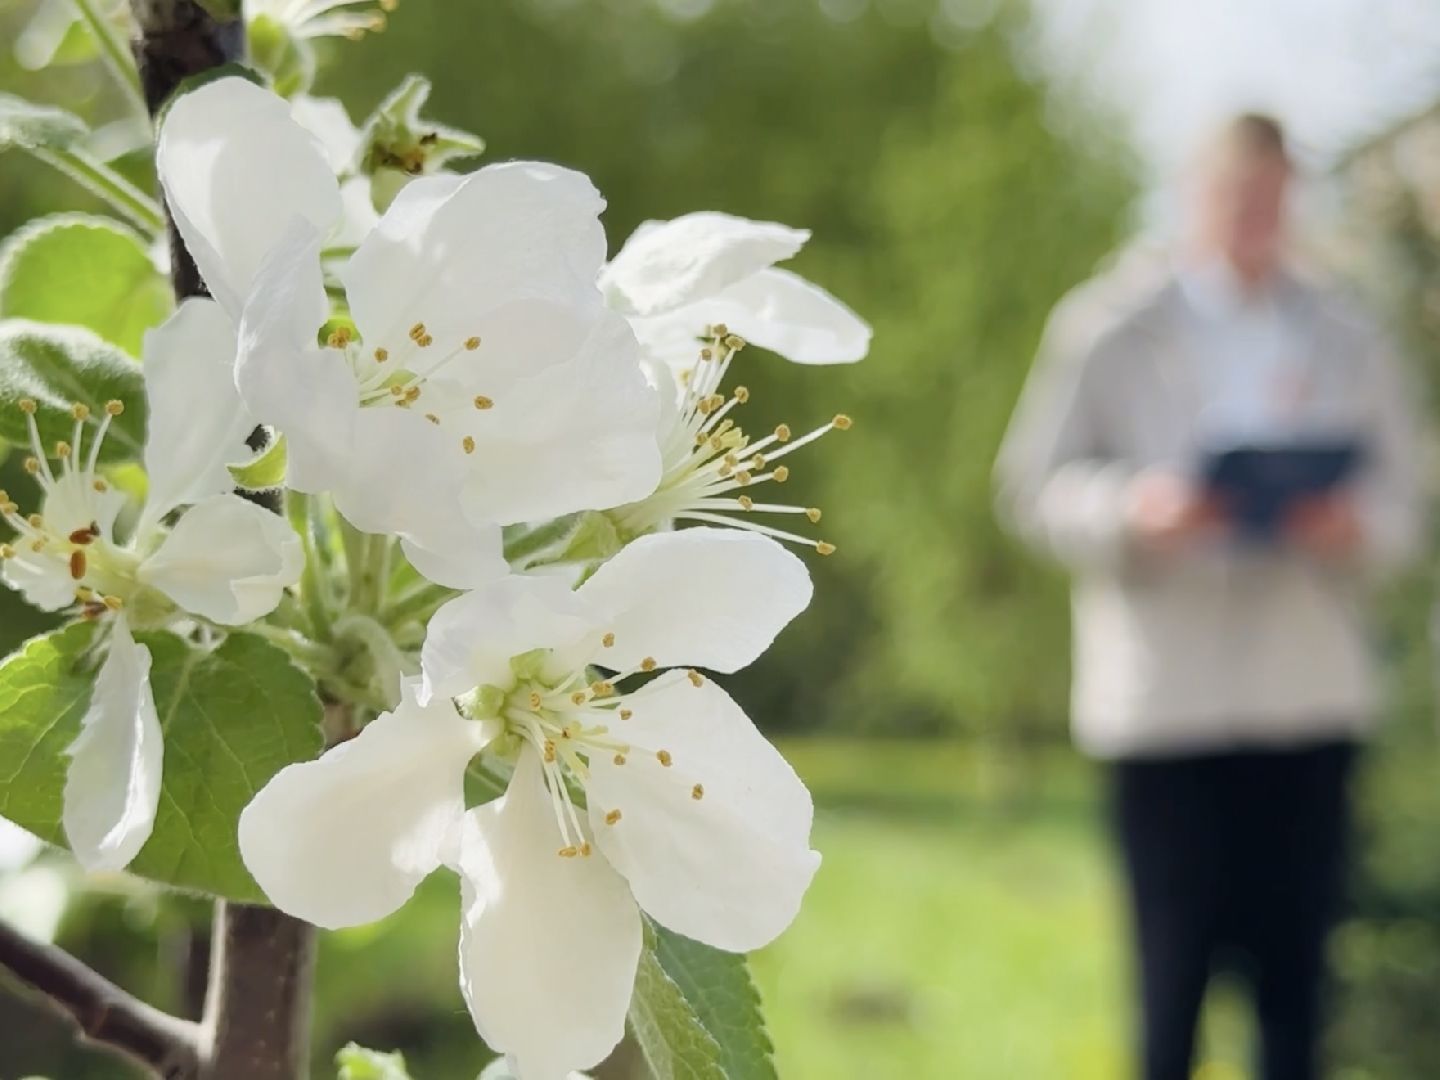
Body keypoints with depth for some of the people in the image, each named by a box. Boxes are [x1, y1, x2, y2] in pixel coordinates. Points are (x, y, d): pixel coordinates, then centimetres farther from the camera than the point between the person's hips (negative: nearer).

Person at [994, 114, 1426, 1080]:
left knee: (1296, 962, 4)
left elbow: (1403, 496, 12)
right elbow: (1033, 484, 2)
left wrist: (1357, 523, -11)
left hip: (1313, 696, 3)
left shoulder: (1349, 341, 12)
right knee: (1176, 964, -1)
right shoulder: (1108, 328, 5)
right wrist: (1133, 506, -17)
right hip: (1167, 698, -2)